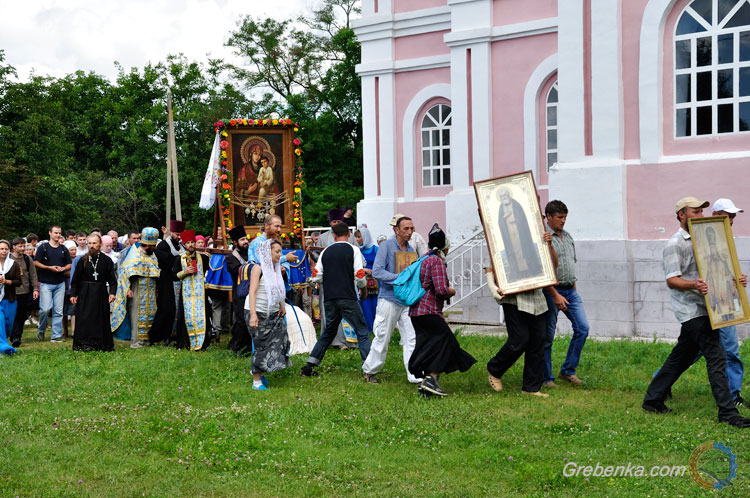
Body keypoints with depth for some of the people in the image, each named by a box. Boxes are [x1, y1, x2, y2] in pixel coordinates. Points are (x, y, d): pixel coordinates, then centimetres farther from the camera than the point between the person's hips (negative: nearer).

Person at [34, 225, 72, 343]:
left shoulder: (63, 249, 13)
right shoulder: (43, 247, 1)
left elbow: (69, 264, 15)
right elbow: (36, 263, -2)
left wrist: (63, 268, -6)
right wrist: (50, 267, -13)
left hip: (60, 284, 4)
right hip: (46, 283, -3)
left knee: (58, 311, 1)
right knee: (45, 309, -12)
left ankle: (56, 336, 6)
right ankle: (41, 330, 14)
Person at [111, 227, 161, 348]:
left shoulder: (152, 258, 13)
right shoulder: (135, 256, -8)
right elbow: (125, 272, -11)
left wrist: (156, 291, 18)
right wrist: (128, 289, -18)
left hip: (150, 294, 7)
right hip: (137, 292, -7)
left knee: (149, 315, 6)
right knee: (137, 316, -5)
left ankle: (144, 338, 13)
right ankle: (135, 341, -2)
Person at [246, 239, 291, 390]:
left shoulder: (276, 268, 11)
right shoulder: (258, 268, -12)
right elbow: (252, 292, -18)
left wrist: (281, 306, 11)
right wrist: (253, 314, -26)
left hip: (272, 313, 7)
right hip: (258, 312, -7)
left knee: (279, 339, 1)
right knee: (261, 345, -5)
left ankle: (260, 372, 17)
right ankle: (257, 381, 5)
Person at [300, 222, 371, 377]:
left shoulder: (325, 252, 9)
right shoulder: (353, 250, -2)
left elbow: (316, 277, 7)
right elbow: (360, 277, -9)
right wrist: (362, 284, 14)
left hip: (330, 299, 4)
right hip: (347, 297, -4)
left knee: (328, 332, 17)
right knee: (362, 332, 2)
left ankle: (309, 366, 14)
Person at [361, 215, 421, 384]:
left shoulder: (410, 250, 13)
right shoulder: (386, 246, -7)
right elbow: (377, 271, -16)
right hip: (389, 299, -6)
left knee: (412, 338, -1)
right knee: (382, 338, 2)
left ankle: (415, 376, 0)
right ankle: (369, 370, 20)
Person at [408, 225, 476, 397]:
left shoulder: (425, 259, 17)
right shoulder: (437, 261, -12)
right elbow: (441, 290, -20)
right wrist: (452, 292, 0)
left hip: (416, 311, 9)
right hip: (429, 311, -9)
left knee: (431, 345, 12)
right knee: (446, 341, -3)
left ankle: (425, 384, 11)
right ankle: (431, 379, -10)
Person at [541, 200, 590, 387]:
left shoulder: (567, 237, 14)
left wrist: (574, 290, 17)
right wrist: (556, 295, -18)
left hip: (571, 291, 7)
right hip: (552, 291, -7)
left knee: (582, 328, -1)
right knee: (548, 336, -1)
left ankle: (568, 371, 10)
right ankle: (546, 378, 8)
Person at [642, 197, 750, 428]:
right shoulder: (675, 244, -8)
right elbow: (672, 280, -15)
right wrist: (694, 285, -34)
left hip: (702, 308, 9)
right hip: (691, 311, -9)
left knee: (680, 357, 13)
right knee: (716, 358, -13)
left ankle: (652, 400, 22)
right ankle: (727, 412, -11)